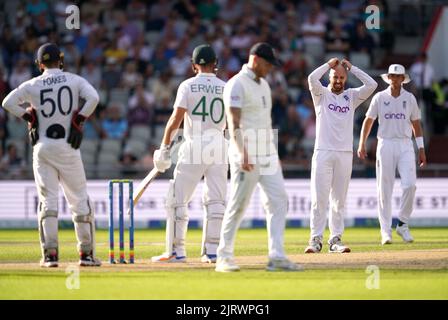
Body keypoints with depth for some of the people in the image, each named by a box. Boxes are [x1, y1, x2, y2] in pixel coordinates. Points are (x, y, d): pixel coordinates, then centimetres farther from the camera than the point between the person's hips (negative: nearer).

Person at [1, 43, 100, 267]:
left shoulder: (33, 84, 3)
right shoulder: (75, 80, 3)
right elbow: (93, 98, -14)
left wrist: (29, 117, 2)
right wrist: (79, 120, -6)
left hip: (42, 146, 1)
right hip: (68, 146, -1)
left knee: (47, 200, 3)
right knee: (79, 200, 7)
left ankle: (50, 253, -6)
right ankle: (86, 253, 6)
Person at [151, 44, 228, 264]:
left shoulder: (188, 86, -2)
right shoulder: (225, 88, 6)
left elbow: (176, 118, -9)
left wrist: (164, 147, -6)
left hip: (194, 147, -3)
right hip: (218, 147, 3)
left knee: (178, 200, 2)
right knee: (216, 200, 8)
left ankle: (176, 251, -2)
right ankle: (212, 251, 5)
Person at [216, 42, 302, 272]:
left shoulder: (263, 84, 17)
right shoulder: (237, 85, -11)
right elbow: (234, 122, -20)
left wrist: (274, 154, 21)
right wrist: (242, 154, -31)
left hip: (267, 155, 8)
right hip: (247, 156, -8)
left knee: (278, 201, 0)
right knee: (238, 205, -4)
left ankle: (277, 256, -2)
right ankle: (224, 257, 4)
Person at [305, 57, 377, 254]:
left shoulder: (351, 96, 14)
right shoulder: (321, 94, 6)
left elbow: (371, 85, -1)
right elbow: (312, 78, -14)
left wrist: (351, 67, 4)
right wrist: (329, 64, -1)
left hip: (345, 154, 3)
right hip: (323, 152, -3)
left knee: (339, 200, 3)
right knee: (319, 198, -7)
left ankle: (335, 240, 6)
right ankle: (316, 239, -5)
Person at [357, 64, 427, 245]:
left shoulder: (410, 98, 8)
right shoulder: (379, 98, 4)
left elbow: (416, 124, 12)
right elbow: (368, 121, 6)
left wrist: (421, 149, 7)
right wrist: (362, 144, -5)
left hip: (405, 145, 1)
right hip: (385, 144, -1)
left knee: (410, 184, -14)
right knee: (384, 189, -2)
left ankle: (403, 224, 1)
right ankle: (386, 231, 3)